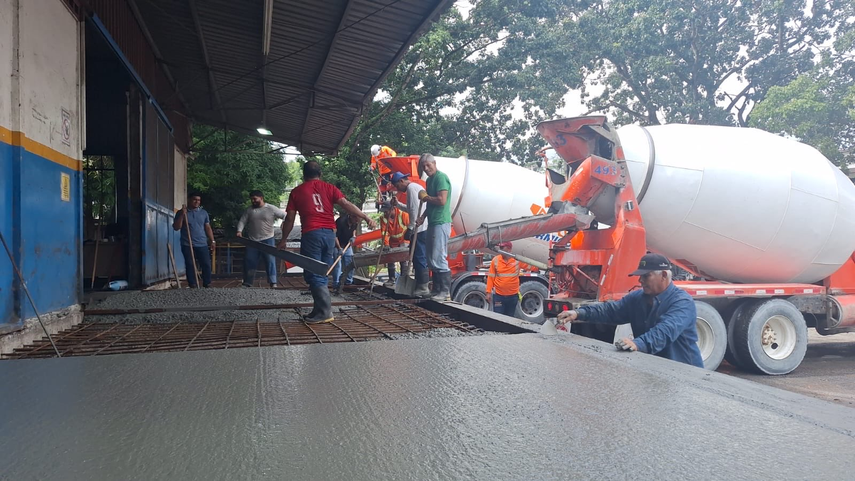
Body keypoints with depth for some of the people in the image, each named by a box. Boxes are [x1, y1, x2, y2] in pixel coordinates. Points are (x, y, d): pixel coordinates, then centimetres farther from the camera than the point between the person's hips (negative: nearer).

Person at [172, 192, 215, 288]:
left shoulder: (204, 213, 12)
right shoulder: (181, 213, 5)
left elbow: (208, 228, 14)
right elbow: (176, 227, -2)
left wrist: (212, 240, 7)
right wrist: (182, 215, -12)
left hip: (202, 244, 2)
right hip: (187, 245, -2)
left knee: (206, 265, -2)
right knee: (190, 266, 0)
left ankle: (207, 285, 8)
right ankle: (193, 286, 6)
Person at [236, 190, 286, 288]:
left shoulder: (271, 209, -3)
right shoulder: (249, 210, 8)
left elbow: (285, 215, -3)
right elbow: (242, 221, 6)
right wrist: (239, 231, -12)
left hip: (267, 240, -3)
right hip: (252, 241, 3)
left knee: (270, 261, -5)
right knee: (249, 261, 4)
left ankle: (273, 283, -1)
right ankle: (248, 283, 13)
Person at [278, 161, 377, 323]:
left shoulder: (296, 192, 7)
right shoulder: (329, 188, 10)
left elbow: (290, 218, 8)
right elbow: (346, 204, -3)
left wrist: (283, 239, 18)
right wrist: (366, 217, -6)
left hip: (311, 234, -4)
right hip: (330, 234, 4)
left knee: (313, 275, 0)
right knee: (321, 275, 15)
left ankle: (324, 312, -5)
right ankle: (320, 310, 19)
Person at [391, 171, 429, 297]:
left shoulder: (411, 187, -7)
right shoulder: (417, 187, 24)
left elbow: (415, 209, -17)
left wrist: (410, 228, -16)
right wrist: (397, 204, 25)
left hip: (419, 229, -10)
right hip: (422, 229, 10)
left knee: (419, 259, -9)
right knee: (422, 259, 11)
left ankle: (423, 288, -8)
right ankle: (422, 287, 15)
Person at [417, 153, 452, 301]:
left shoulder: (441, 177, -10)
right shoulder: (429, 180, 19)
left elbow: (442, 200, -20)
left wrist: (426, 197, -7)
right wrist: (424, 215, 13)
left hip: (441, 223, -10)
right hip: (433, 222, 10)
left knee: (439, 258, -10)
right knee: (432, 259, 13)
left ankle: (445, 292, -5)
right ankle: (436, 290, 20)